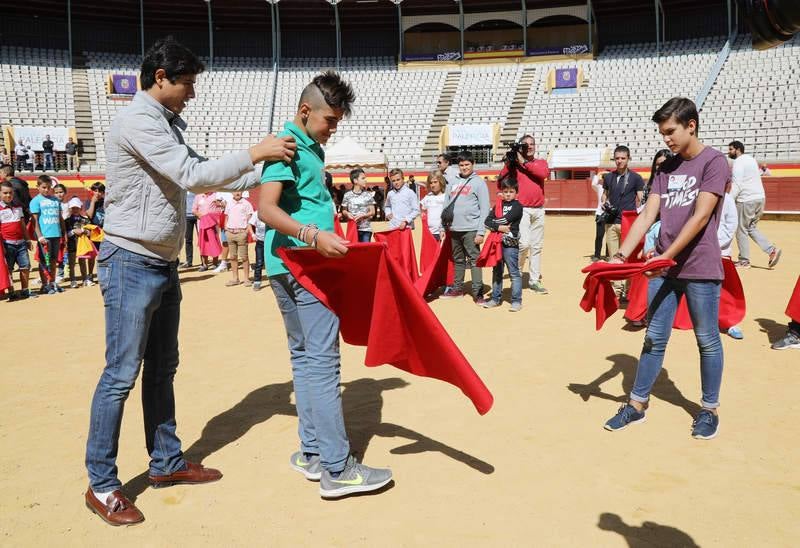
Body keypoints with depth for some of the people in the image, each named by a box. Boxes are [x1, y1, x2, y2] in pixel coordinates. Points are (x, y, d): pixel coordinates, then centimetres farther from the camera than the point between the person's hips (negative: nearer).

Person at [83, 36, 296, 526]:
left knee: (162, 369, 15)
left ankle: (167, 462, 27)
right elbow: (194, 176, -22)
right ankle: (101, 485, 8)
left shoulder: (166, 123, 15)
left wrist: (262, 177, 11)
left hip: (164, 264, 10)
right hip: (132, 264, -9)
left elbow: (203, 177, 18)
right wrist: (253, 154, -16)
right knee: (122, 375, -4)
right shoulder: (138, 120, -15)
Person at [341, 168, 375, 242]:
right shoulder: (347, 195, 2)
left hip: (366, 229, 0)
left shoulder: (368, 195, 3)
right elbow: (344, 211, 12)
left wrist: (362, 215, -12)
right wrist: (347, 214, -10)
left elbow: (372, 212, 5)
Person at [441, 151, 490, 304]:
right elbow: (446, 205, 16)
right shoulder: (452, 182, 13)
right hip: (454, 229, 5)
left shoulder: (478, 182, -1)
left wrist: (481, 232, -13)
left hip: (470, 229, -5)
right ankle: (457, 288, 24)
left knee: (474, 260, -4)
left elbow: (484, 209, -6)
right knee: (458, 260, 14)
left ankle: (478, 292, -1)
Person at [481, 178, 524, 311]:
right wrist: (500, 227, -14)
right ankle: (496, 298, 24)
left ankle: (516, 300, 1)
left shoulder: (517, 206, -4)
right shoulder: (498, 205, 12)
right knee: (497, 272, 14)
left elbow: (506, 219, -17)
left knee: (514, 273, -3)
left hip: (511, 244, -6)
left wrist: (494, 222, -2)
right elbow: (487, 222, 1)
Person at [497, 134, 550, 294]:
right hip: (521, 209, -4)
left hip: (539, 210, 4)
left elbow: (544, 173, -12)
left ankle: (534, 280, 15)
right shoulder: (514, 162, 5)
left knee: (537, 246, 7)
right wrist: (510, 162, -15)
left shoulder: (541, 163, 12)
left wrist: (524, 163, -10)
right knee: (524, 242, -17)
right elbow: (500, 180, -7)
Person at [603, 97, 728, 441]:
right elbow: (648, 215, 6)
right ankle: (637, 405, 18)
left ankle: (710, 409, 20)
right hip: (664, 268, 6)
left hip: (700, 269, -5)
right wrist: (622, 254, -6)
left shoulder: (714, 162, -6)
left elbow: (700, 217, -15)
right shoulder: (666, 168, 12)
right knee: (654, 338, 9)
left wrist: (666, 256, -22)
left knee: (707, 340, 7)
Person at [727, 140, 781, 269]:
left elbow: (737, 185, -19)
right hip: (760, 197, 9)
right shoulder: (751, 159, 18)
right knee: (752, 228, 17)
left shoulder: (738, 162, -10)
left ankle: (744, 261, 5)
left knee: (741, 230, 1)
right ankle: (772, 250, 3)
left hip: (746, 200, -9)